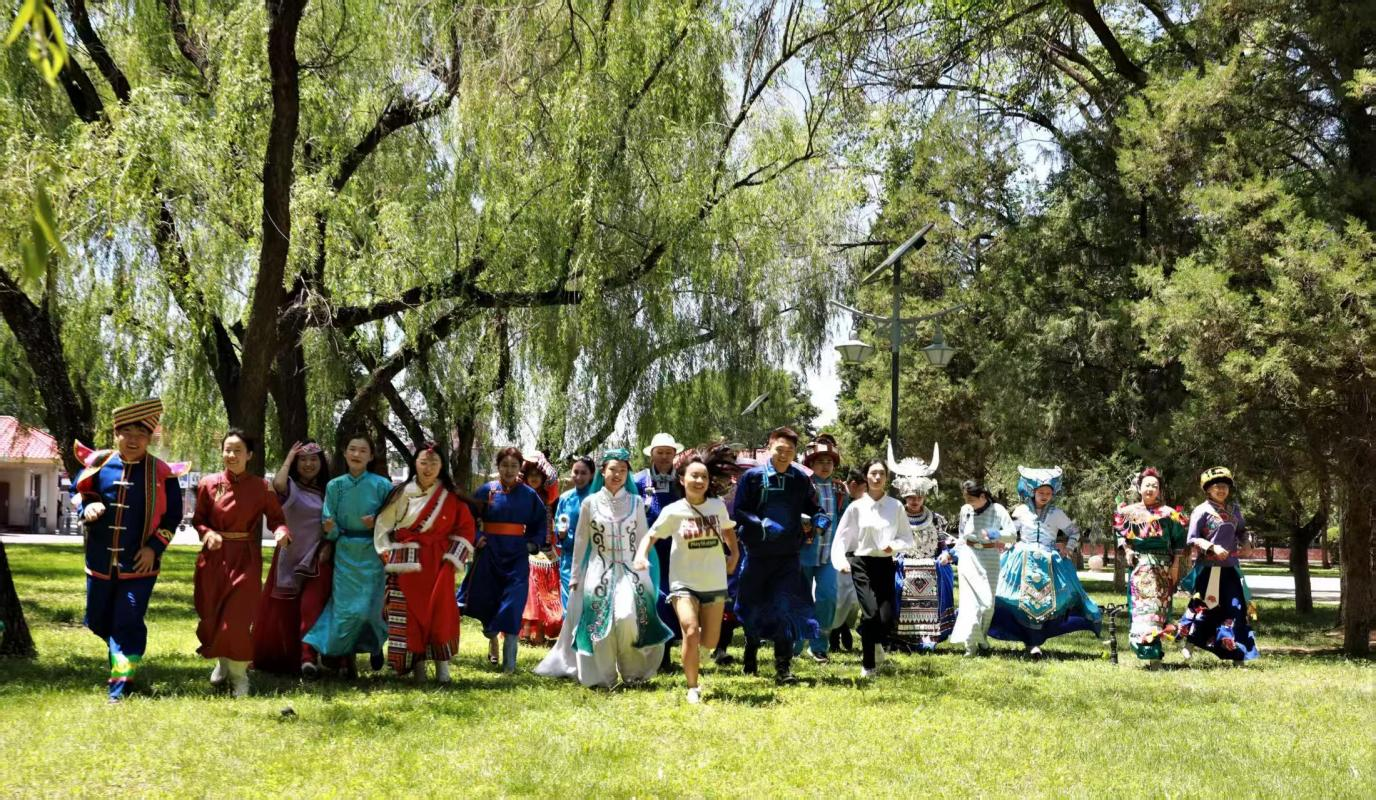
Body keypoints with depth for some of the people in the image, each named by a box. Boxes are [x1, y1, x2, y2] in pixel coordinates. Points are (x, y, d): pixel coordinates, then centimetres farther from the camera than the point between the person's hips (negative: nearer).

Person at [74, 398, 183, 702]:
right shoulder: (98, 463, 0)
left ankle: (121, 684, -1)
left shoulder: (162, 473, -5)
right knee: (97, 620, 16)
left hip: (139, 563, -3)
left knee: (128, 623, -6)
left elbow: (173, 516, 1)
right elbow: (78, 493, 13)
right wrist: (86, 508, -10)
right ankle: (120, 650, 46)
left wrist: (154, 547, -10)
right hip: (99, 560, 4)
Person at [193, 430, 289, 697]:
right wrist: (207, 533, -15)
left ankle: (238, 673, 12)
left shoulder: (261, 488, -4)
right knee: (212, 617, 8)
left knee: (237, 619, -8)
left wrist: (281, 532, -21)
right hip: (214, 558, 2)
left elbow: (276, 518, 1)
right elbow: (198, 520, 6)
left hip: (246, 560, -2)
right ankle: (222, 662, 37)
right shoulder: (209, 484, -1)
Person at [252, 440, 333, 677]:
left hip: (318, 559, 1)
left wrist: (329, 545, -4)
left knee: (312, 606, -14)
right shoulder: (291, 487, -1)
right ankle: (278, 658, 20)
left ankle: (308, 657, -21)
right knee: (284, 609, 6)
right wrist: (289, 458, -13)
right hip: (291, 555, -1)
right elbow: (278, 483, -26)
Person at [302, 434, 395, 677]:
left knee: (368, 607, -1)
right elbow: (330, 530, 5)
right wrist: (330, 529, -17)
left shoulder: (381, 485, -3)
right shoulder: (334, 486, 4)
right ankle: (346, 656, 13)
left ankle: (376, 644, 29)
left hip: (372, 554, -2)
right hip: (345, 554, 2)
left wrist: (378, 522, -16)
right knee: (345, 607, -3)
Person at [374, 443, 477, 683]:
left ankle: (442, 666, 2)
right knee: (409, 614, -2)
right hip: (407, 564, 0)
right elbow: (383, 525, 7)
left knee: (440, 612, -5)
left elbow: (465, 527, 5)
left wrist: (452, 556, -2)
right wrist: (386, 553, 1)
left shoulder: (450, 496, 4)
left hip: (438, 564, 0)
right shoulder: (401, 494, 3)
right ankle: (417, 665, 6)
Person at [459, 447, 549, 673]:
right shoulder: (486, 490, -1)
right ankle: (492, 639, 38)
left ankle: (509, 661, -6)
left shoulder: (529, 494, 2)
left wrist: (534, 544, 2)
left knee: (513, 606, -8)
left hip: (517, 555, 0)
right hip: (490, 553, 1)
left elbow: (541, 521, 14)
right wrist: (477, 537, -7)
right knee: (487, 600, 8)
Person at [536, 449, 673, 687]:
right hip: (599, 572, 1)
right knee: (600, 623, -5)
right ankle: (602, 677, 11)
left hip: (630, 570, 0)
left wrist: (645, 573, 4)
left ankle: (633, 672, 3)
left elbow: (643, 539, 8)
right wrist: (575, 575, 9)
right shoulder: (590, 502, 4)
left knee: (628, 618, -17)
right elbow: (580, 541, 9)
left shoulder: (636, 502, 6)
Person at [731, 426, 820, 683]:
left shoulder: (802, 480, 3)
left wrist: (820, 517, -7)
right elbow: (738, 512, -5)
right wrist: (761, 525, -20)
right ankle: (750, 657, 33)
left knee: (786, 609, -7)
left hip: (789, 556, 0)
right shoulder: (753, 477, -2)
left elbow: (811, 508, 15)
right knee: (753, 607, 11)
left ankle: (783, 667, -2)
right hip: (757, 553, 0)